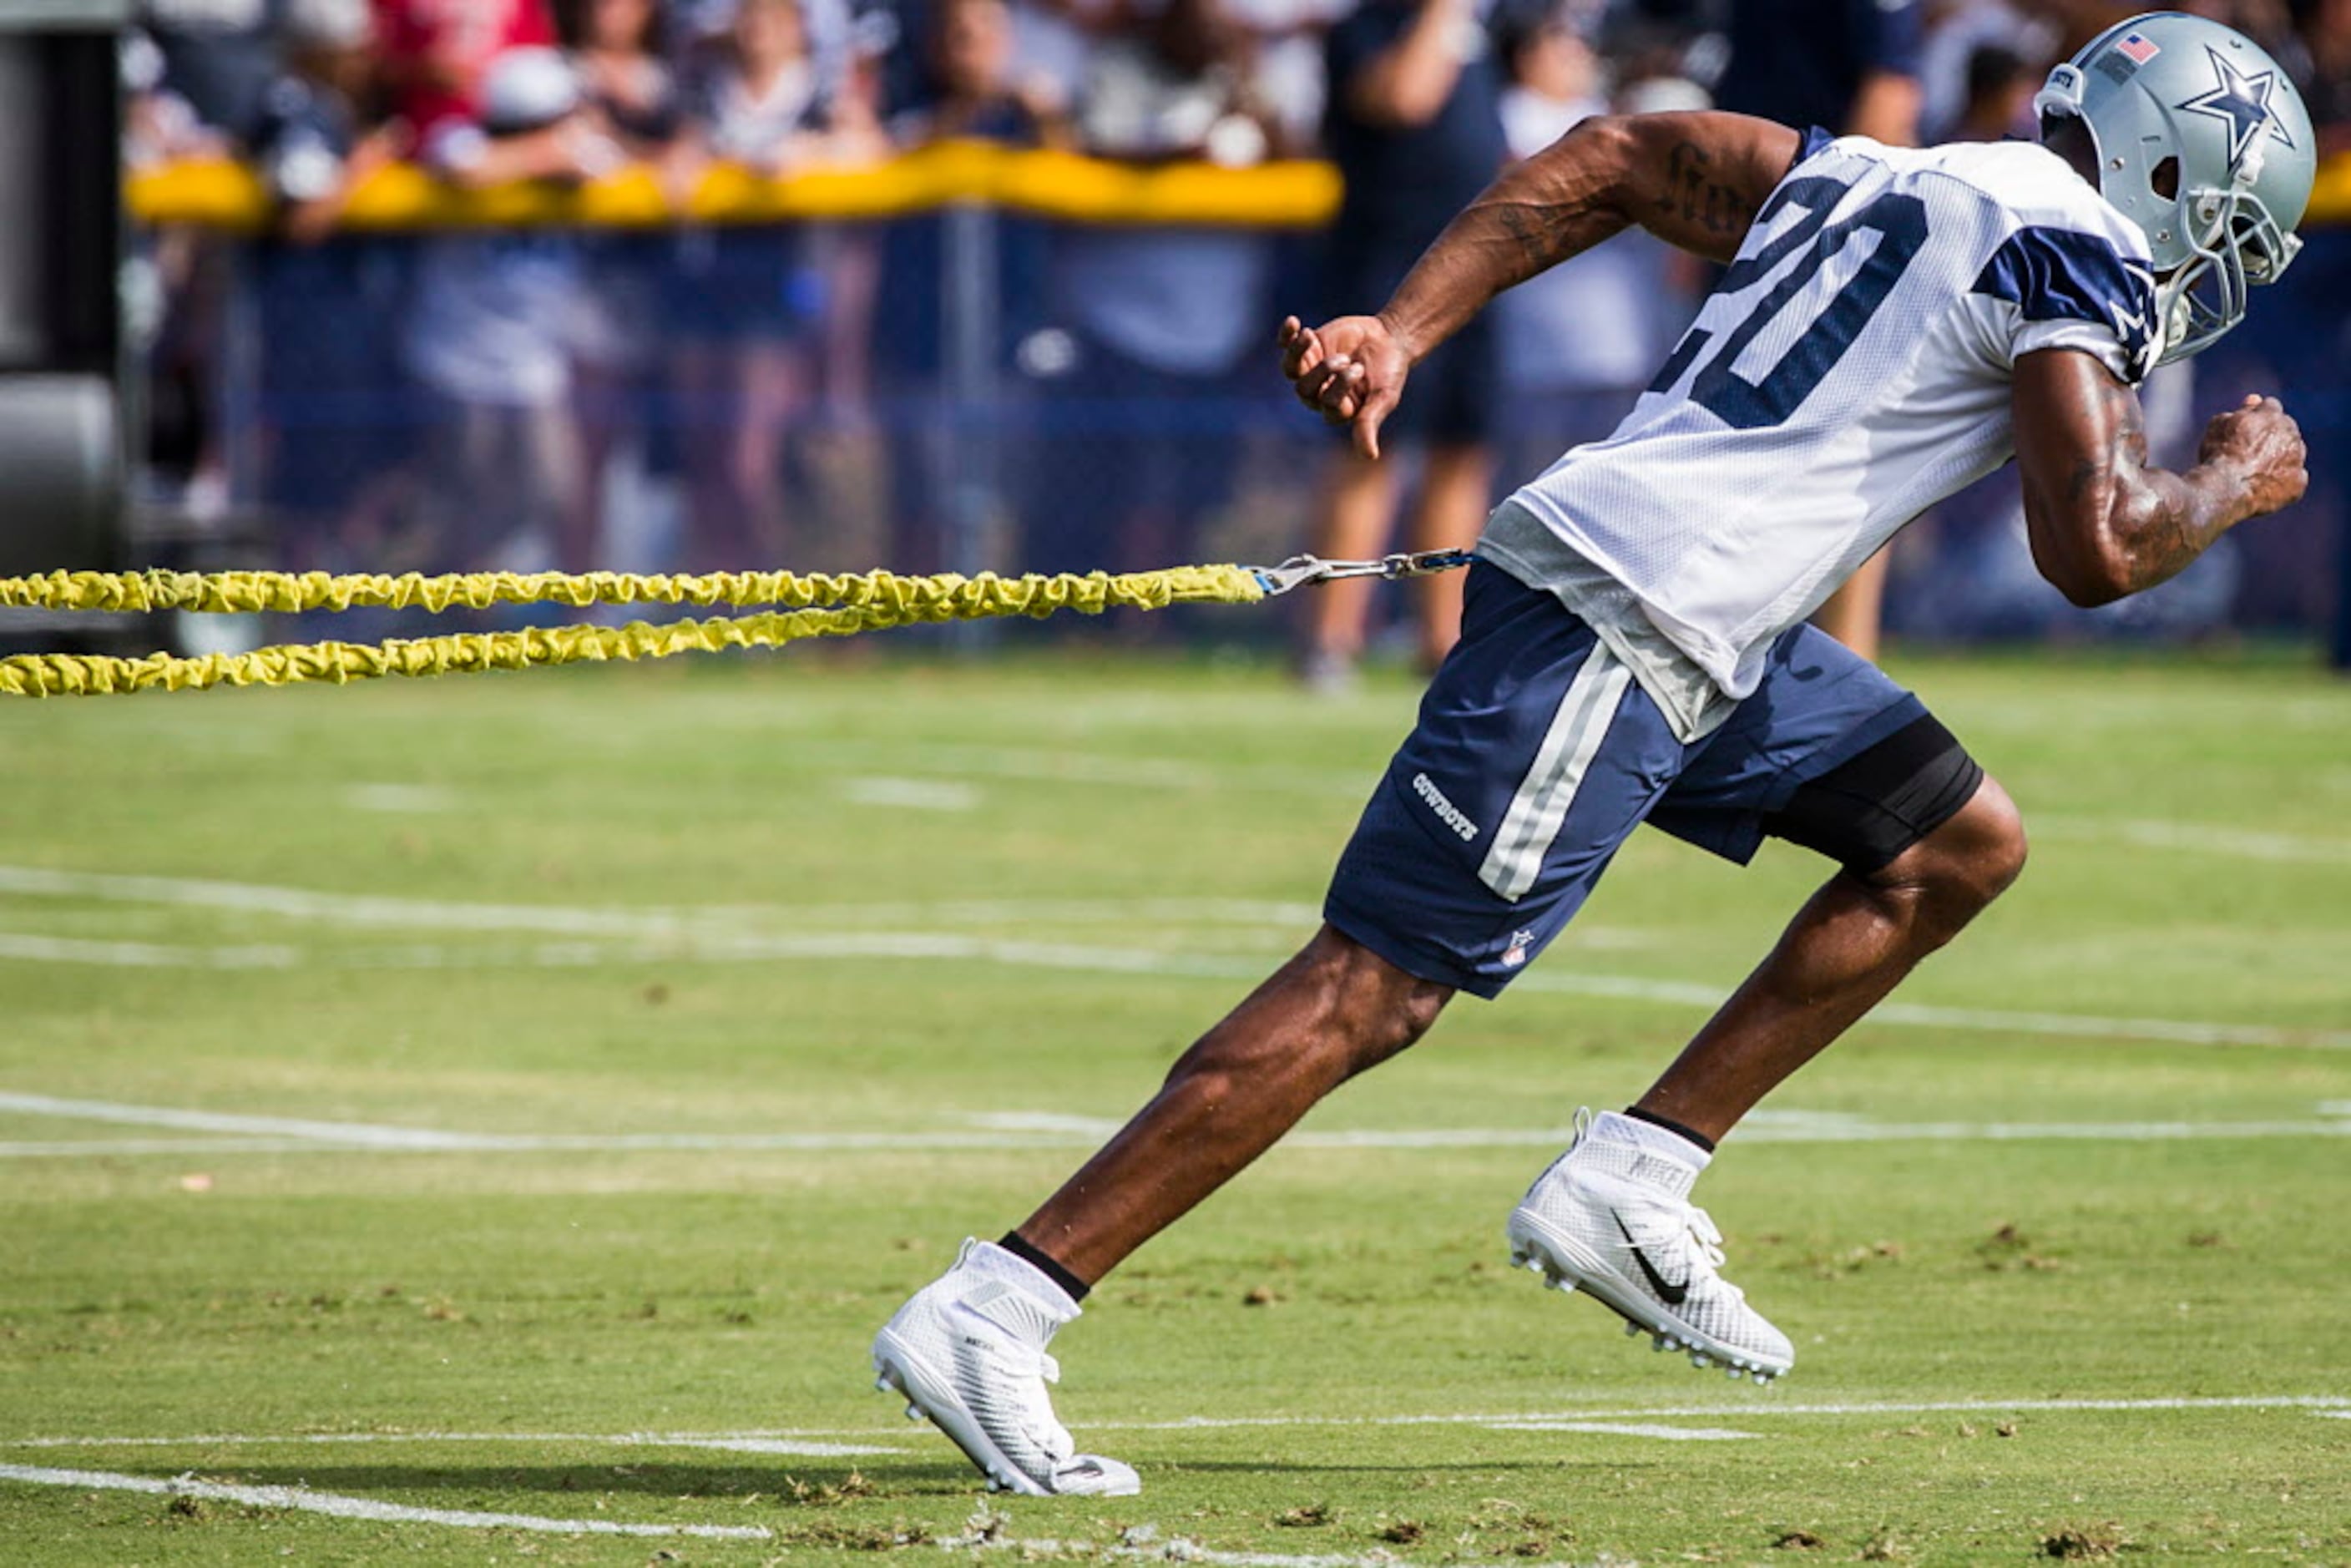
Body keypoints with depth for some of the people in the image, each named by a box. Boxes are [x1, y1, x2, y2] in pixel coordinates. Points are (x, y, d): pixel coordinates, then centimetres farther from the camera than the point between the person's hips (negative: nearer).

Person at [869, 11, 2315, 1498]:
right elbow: (2096, 548, -12)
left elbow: (1612, 162, 22)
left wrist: (1400, 333, 16)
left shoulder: (1870, 180, 21)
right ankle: (986, 1317, -12)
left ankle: (1630, 1183, 13)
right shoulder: (2072, 254, -5)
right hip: (1618, 628, -10)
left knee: (1960, 845, 15)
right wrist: (2236, 484, 9)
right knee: (1374, 988, -10)